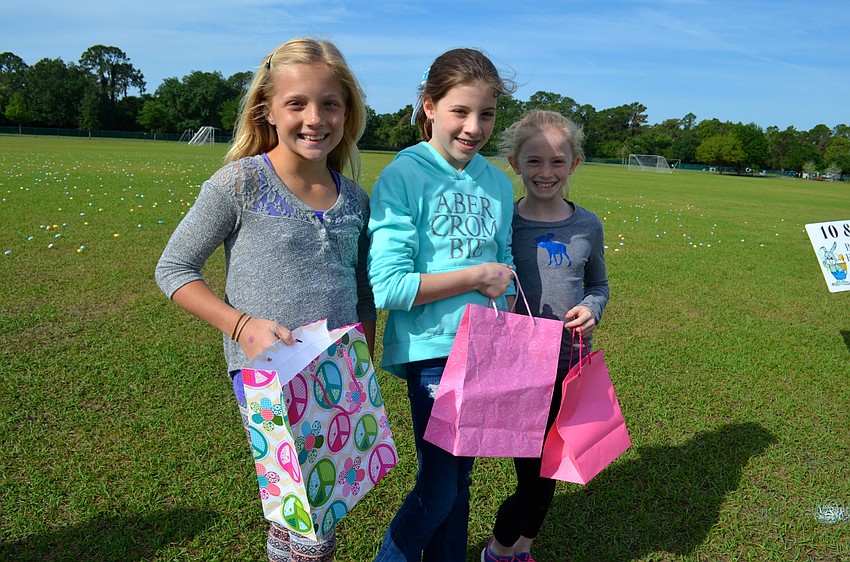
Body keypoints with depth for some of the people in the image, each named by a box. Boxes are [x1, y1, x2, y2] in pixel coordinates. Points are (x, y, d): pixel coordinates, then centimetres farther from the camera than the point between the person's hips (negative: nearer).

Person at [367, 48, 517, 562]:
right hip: (431, 351, -5)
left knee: (460, 483, 18)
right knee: (437, 490, 5)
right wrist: (477, 276, -13)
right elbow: (387, 285, -20)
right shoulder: (403, 177, -12)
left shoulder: (498, 183, 5)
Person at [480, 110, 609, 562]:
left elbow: (598, 285, 14)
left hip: (570, 363, 4)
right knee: (532, 471, 1)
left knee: (549, 468, 15)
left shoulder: (588, 225, 2)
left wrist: (591, 309, -6)